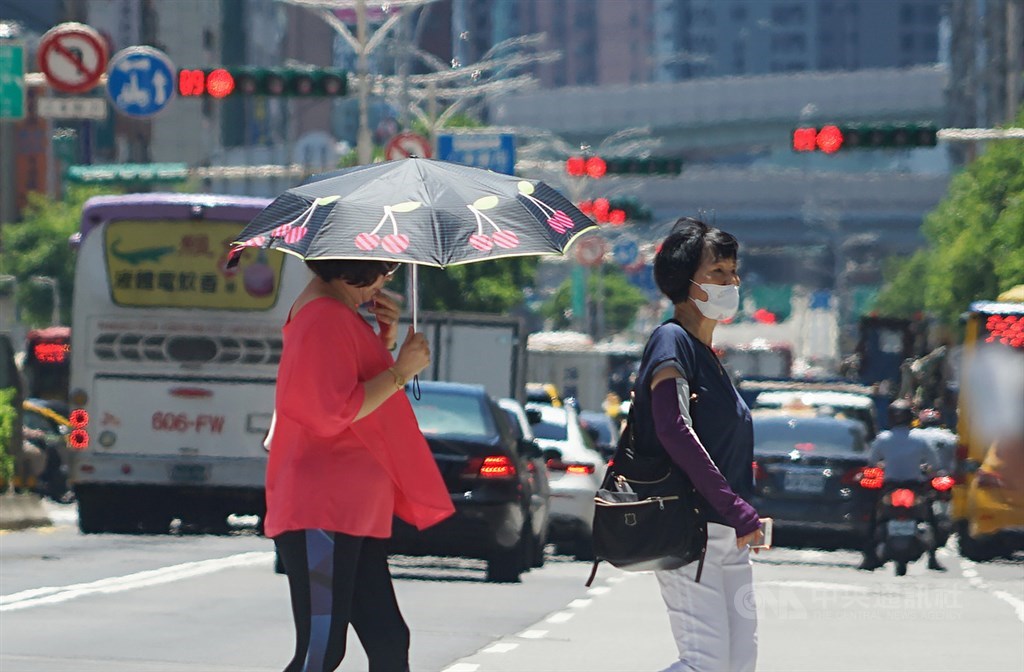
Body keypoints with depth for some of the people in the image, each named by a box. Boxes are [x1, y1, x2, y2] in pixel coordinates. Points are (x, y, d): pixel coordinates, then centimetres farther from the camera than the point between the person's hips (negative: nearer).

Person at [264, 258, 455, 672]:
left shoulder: (338, 313, 18)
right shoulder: (323, 319, -14)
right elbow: (337, 410, -21)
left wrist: (385, 342, 11)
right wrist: (401, 371, -13)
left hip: (354, 512, 11)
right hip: (322, 510, -11)